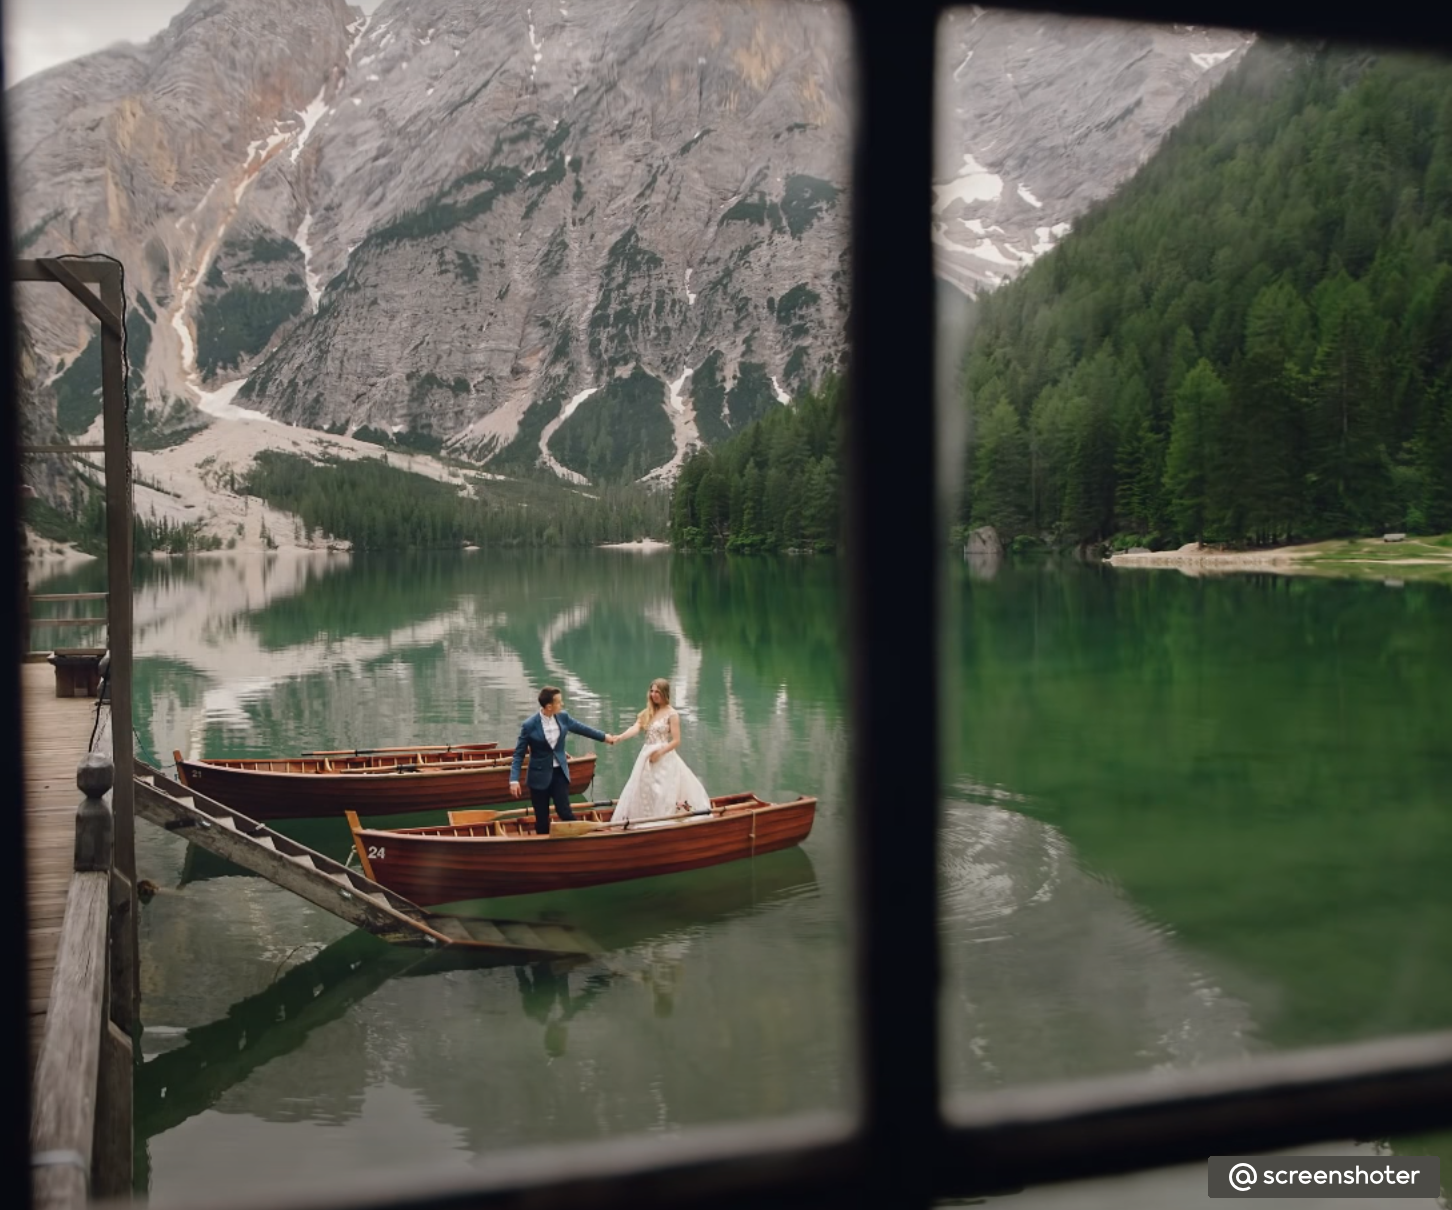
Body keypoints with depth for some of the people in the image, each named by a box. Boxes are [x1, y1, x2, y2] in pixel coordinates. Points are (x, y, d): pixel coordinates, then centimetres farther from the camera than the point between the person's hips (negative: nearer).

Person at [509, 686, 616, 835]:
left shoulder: (562, 717, -3)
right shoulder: (529, 725, -16)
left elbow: (582, 728, 15)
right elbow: (519, 754, -10)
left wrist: (605, 737, 23)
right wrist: (514, 780, -18)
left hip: (560, 773, 3)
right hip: (540, 775, -3)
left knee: (565, 812, -3)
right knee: (542, 818, 4)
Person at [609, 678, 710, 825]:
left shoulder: (671, 714, -7)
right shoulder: (647, 712, 10)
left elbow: (676, 741, -10)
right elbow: (635, 729, -6)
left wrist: (659, 752, -19)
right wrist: (619, 737, -24)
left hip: (665, 759, -7)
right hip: (647, 758, 7)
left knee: (664, 795, -8)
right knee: (642, 793, 7)